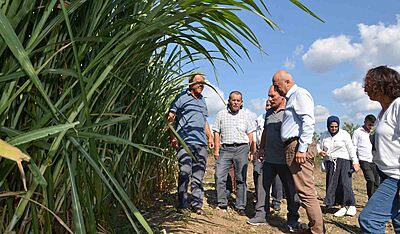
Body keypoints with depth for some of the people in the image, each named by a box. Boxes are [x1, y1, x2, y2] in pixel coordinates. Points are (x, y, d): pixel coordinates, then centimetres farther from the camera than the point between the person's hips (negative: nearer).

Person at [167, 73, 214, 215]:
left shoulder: (202, 100, 23)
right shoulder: (182, 97, 2)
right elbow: (170, 117, -4)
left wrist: (210, 137, 20)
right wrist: (172, 136, -12)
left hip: (201, 143, 6)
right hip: (185, 141, -6)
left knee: (199, 175, 7)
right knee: (185, 173, -7)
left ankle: (197, 204, 16)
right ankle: (182, 205, 6)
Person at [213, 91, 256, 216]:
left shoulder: (246, 115, 11)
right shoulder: (221, 114, 10)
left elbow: (250, 135, 11)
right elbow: (217, 133, 7)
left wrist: (252, 151, 4)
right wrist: (216, 149, -1)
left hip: (241, 148, 0)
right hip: (225, 149, 0)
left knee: (241, 179, 3)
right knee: (220, 177, -5)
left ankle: (240, 206, 12)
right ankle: (222, 204, 9)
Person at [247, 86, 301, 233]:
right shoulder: (269, 113, 14)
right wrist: (261, 148, 24)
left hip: (285, 160, -6)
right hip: (269, 158, 6)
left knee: (290, 190, 7)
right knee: (263, 186, 8)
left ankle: (293, 220, 22)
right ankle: (261, 214, 20)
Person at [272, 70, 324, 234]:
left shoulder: (300, 94, -5)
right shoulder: (291, 98, 24)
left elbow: (308, 122, -17)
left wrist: (302, 148, -21)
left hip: (298, 147, -10)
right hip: (292, 147, 10)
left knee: (306, 191, -8)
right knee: (303, 190, 11)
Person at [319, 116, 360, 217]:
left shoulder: (344, 134, 0)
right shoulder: (324, 136, 9)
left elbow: (351, 148, -2)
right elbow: (321, 148, 16)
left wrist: (355, 161, -8)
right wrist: (320, 152, -8)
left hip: (343, 162, -3)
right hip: (330, 163, 4)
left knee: (345, 183, -14)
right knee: (332, 185, -2)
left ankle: (351, 206, 1)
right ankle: (343, 207, 6)